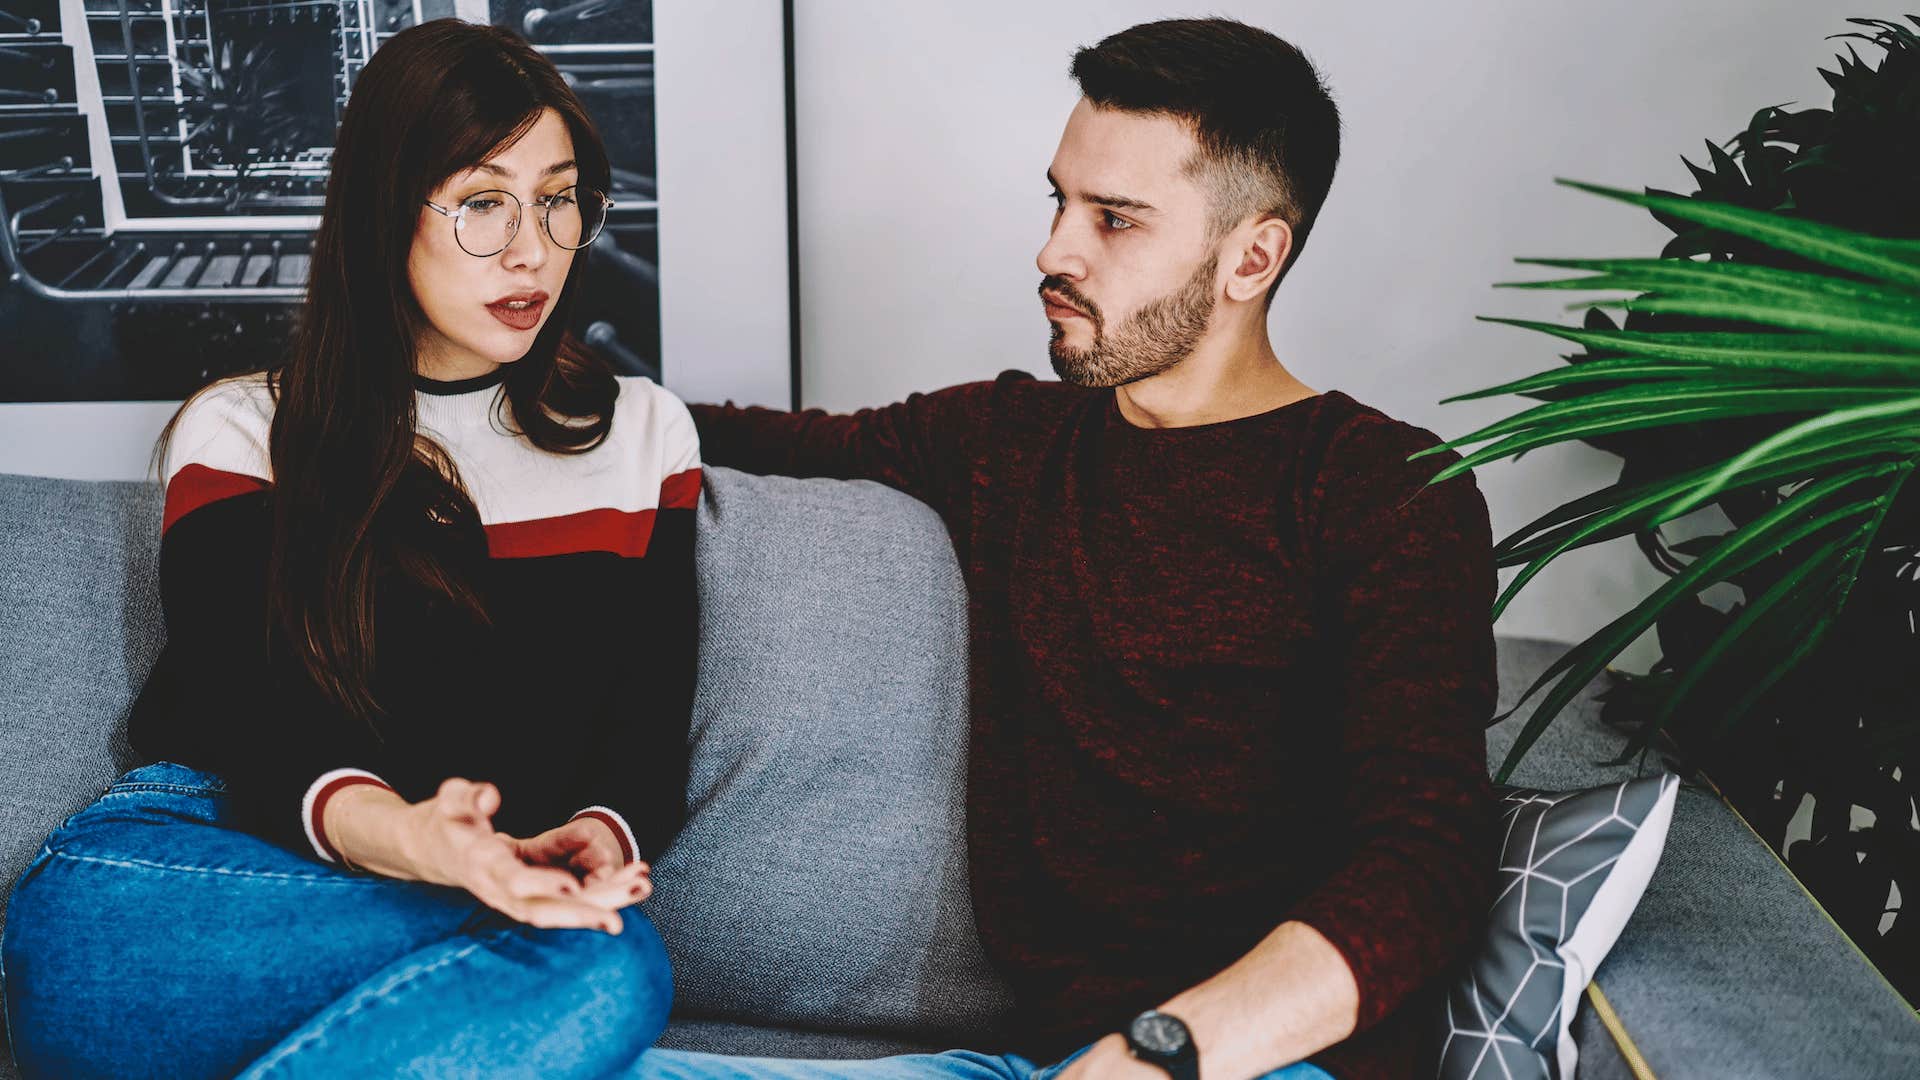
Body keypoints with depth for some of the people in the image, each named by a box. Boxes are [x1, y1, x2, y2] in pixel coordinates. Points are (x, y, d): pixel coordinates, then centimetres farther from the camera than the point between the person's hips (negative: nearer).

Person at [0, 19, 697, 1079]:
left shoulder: (643, 435, 18)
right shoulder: (241, 433, 11)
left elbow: (650, 733, 9)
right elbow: (244, 721, -4)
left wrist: (600, 841, -17)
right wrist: (390, 833, -29)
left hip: (510, 884, 4)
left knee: (606, 964, -35)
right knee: (602, 970, -36)